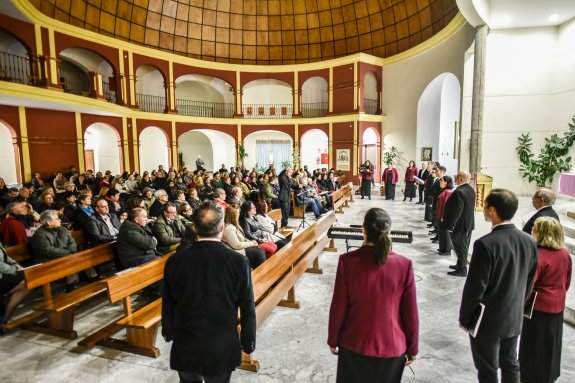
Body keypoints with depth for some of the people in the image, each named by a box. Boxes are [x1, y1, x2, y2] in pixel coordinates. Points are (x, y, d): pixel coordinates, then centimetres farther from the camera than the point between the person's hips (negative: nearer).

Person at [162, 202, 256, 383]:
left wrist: (169, 332, 17)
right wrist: (248, 342, 4)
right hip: (222, 348, -1)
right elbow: (247, 308, -11)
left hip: (185, 347, 2)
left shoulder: (175, 261, -13)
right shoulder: (238, 261, -19)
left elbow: (168, 305, -1)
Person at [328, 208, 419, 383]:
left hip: (354, 345, 0)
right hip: (392, 347, 1)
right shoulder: (404, 265, -17)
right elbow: (411, 313, -9)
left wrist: (333, 340, 5)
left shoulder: (348, 261, -19)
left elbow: (338, 307, -11)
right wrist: (412, 348, 7)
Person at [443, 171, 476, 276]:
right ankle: (461, 264, 34)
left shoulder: (459, 192, -26)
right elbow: (470, 207, 12)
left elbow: (456, 211, -26)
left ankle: (462, 269, 12)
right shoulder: (471, 190, 5)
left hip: (460, 225, -9)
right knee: (463, 246, 20)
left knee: (460, 247, 2)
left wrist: (450, 225, -19)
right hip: (469, 224, 9)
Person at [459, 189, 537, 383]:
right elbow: (529, 281, 6)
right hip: (514, 318, 6)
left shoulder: (486, 244, -27)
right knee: (510, 364, 24)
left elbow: (474, 287, -21)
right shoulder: (529, 241, -5)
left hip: (487, 320, -6)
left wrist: (464, 318, -7)